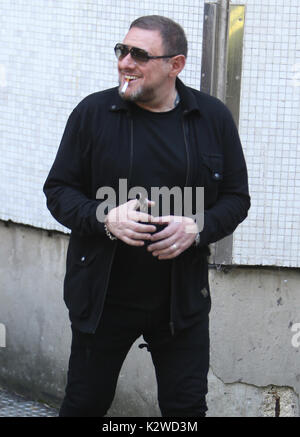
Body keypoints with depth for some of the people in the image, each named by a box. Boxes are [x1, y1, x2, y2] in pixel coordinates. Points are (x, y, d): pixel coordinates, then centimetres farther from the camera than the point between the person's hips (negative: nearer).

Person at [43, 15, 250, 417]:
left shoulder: (213, 119, 1)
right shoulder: (92, 113, -3)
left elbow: (236, 198, 5)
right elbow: (58, 189, 1)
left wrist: (197, 227, -15)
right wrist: (105, 219, -19)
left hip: (183, 300, 1)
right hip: (103, 297, -1)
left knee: (186, 407, 6)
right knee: (85, 403, 9)